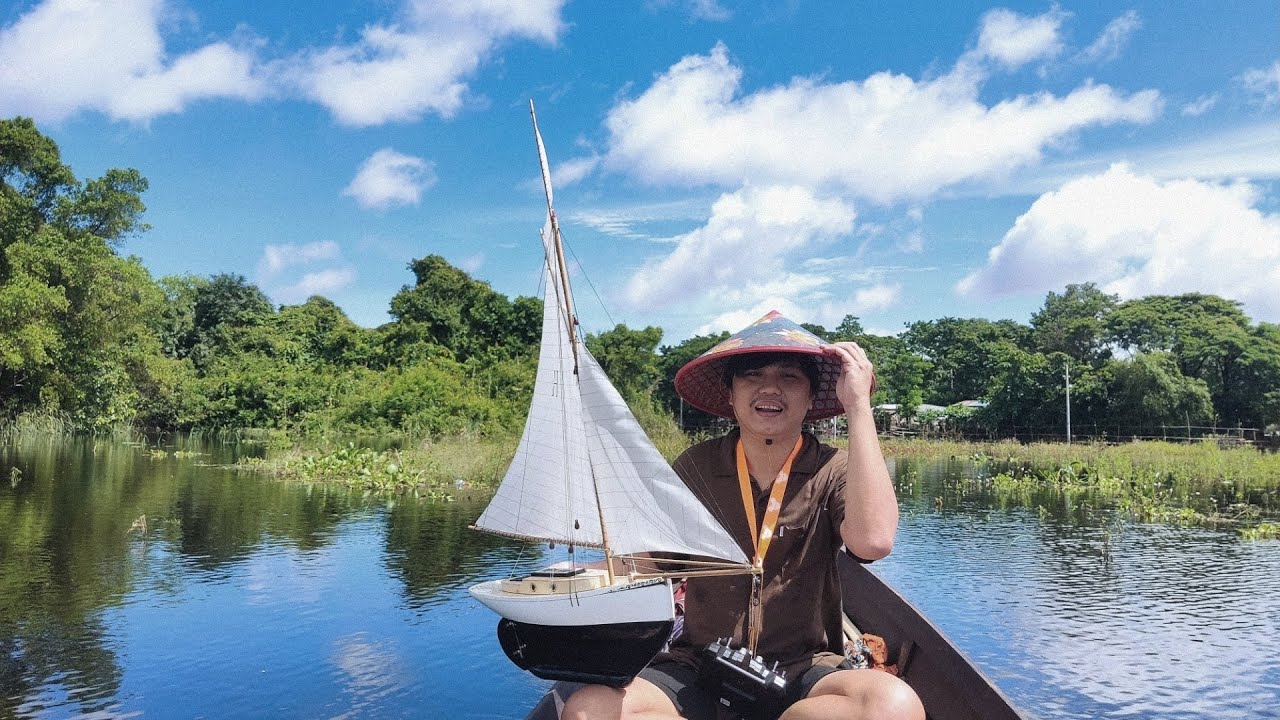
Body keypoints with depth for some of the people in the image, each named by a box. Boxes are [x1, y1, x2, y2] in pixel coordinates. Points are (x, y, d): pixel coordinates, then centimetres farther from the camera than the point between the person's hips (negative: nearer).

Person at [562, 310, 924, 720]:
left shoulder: (833, 472, -4)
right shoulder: (695, 468, 2)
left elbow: (872, 541, -25)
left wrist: (859, 406, -21)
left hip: (802, 671, 0)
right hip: (699, 668, 1)